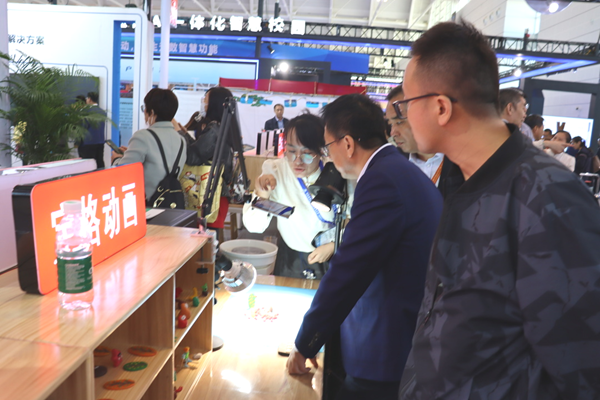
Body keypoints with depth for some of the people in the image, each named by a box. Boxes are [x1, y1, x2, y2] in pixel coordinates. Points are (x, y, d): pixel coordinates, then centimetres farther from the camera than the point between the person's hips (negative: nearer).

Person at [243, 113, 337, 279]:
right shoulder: (275, 171, -13)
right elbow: (254, 226, -16)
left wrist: (334, 244, -15)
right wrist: (261, 196, -31)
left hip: (331, 261, -1)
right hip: (289, 261, 1)